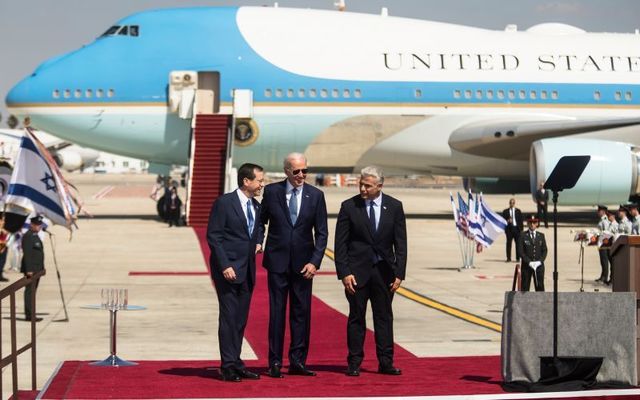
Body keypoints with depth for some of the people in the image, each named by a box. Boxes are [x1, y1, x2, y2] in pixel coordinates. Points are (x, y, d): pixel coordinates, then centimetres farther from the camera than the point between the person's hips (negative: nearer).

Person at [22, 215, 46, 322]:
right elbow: (27, 254, -20)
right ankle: (29, 315, -6)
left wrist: (41, 268, 20)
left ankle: (31, 314, 15)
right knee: (29, 291, -7)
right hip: (31, 269, -10)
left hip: (36, 269, 10)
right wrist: (29, 270, -24)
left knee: (32, 292, 11)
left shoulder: (35, 236, 17)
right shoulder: (28, 236, -13)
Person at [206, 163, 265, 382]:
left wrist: (258, 241, 11)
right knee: (229, 318, -6)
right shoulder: (224, 203, -10)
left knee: (241, 319, 9)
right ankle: (229, 366, -1)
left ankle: (235, 364, 14)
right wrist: (225, 266, -18)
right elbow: (213, 236, -12)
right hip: (228, 269, -7)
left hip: (247, 271, 7)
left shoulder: (256, 206, 12)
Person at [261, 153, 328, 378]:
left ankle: (297, 361, 11)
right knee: (277, 311, 0)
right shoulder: (272, 191, 0)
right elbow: (261, 222, 11)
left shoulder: (316, 195, 2)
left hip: (303, 263, 1)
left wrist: (314, 262, -8)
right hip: (277, 260, -1)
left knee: (301, 312, 4)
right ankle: (275, 363, 5)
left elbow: (321, 233, 1)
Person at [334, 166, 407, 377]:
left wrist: (399, 273, -4)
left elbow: (400, 243, 3)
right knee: (356, 318, 3)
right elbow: (340, 243, -3)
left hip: (384, 270, 2)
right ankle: (354, 363, 9)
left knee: (384, 317, 5)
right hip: (357, 271, -2)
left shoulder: (394, 207, 2)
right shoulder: (349, 207, -3)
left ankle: (385, 362, 11)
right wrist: (344, 273, -11)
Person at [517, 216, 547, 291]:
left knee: (540, 287, 0)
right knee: (525, 288, -2)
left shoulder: (541, 236, 11)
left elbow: (544, 250, 7)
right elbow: (521, 251, -4)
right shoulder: (522, 236, 1)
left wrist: (540, 261, -9)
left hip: (539, 265, 2)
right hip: (526, 265, -2)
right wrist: (529, 262, -13)